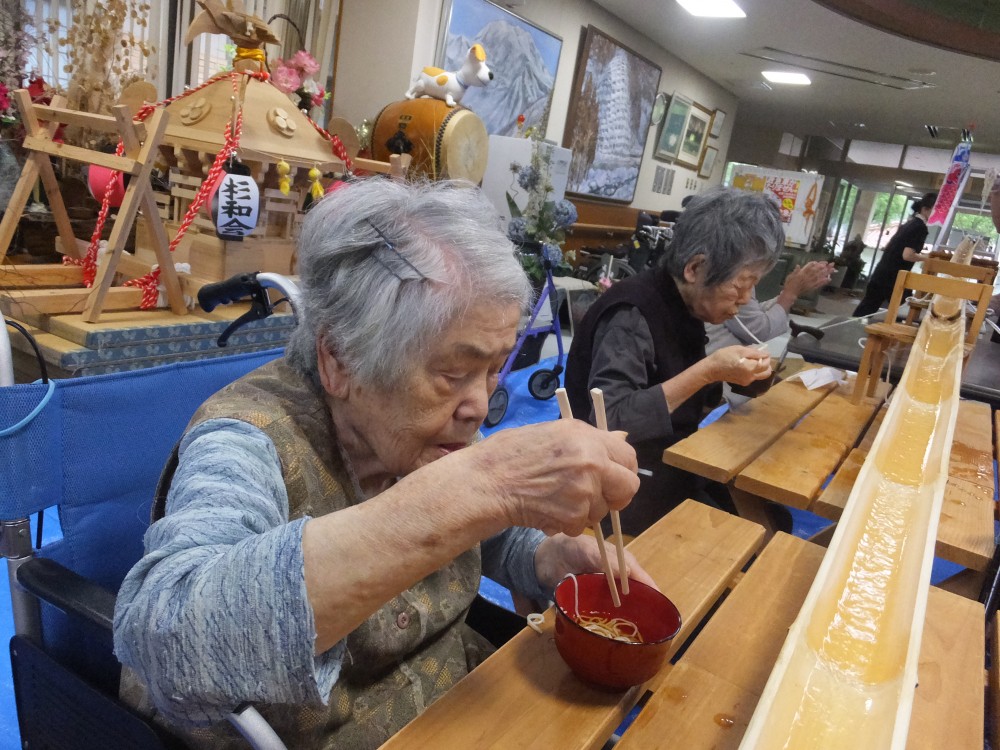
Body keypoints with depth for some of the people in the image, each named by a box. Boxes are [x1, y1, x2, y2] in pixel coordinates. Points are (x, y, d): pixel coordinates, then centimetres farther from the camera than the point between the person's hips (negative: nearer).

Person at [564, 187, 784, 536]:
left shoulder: (682, 306, 2)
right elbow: (608, 423, -33)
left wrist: (736, 372, -5)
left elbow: (679, 398, 10)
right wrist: (707, 372, -29)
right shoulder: (631, 315, -24)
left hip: (669, 466, 8)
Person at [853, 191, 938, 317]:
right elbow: (907, 256, -19)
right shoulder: (920, 227, -12)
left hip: (882, 273, 9)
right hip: (893, 277, -8)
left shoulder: (910, 223, 16)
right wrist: (927, 257, -5)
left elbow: (888, 245, 23)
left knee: (866, 309, 9)